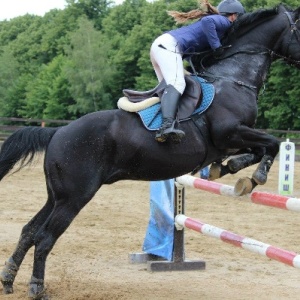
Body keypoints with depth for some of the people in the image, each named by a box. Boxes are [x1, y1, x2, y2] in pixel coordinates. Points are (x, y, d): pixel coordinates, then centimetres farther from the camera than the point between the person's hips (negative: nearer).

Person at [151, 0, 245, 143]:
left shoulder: (218, 22, 32)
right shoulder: (225, 21, 2)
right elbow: (207, 21, -19)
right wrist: (217, 46, -13)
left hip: (159, 45, 11)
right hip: (169, 45, -11)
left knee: (168, 88, 10)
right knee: (177, 84, -27)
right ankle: (167, 126, -47)